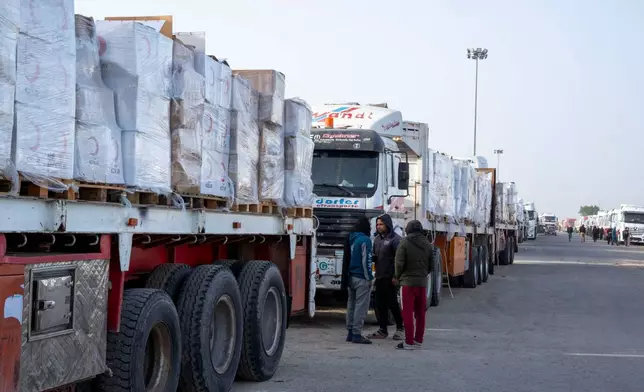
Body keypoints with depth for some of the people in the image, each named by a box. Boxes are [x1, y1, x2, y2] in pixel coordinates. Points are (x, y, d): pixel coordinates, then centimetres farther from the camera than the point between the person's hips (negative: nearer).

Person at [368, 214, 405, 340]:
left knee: (392, 303, -1)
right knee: (380, 304, 9)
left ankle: (400, 328, 16)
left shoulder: (395, 239, -10)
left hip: (390, 278, -8)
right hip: (379, 277, 8)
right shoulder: (377, 239, 14)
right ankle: (383, 330, 16)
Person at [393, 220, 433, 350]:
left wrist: (397, 277, 4)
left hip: (408, 281, -5)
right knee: (420, 313, 12)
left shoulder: (405, 242, -9)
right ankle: (418, 340, 19)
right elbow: (431, 264, 10)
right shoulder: (427, 244, 7)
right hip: (422, 282, 5)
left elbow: (399, 263, -11)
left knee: (408, 312, -2)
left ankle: (409, 342, -4)